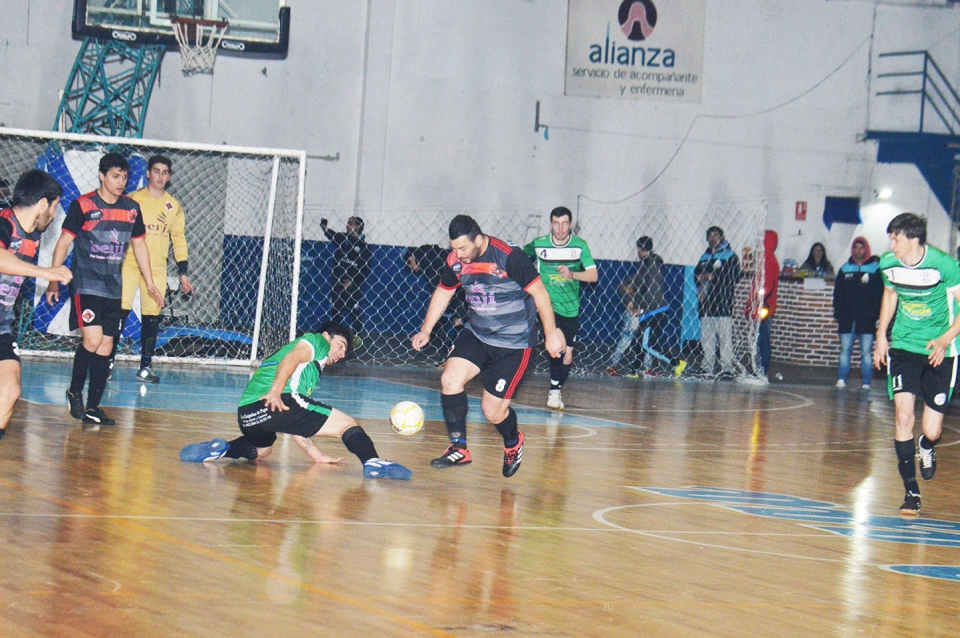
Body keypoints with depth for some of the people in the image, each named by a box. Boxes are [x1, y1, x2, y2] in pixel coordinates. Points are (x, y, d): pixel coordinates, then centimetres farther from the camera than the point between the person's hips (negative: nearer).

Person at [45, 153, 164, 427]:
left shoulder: (131, 208, 7)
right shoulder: (82, 205, -7)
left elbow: (139, 245, 19)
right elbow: (64, 242, -4)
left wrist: (150, 283, 18)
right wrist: (53, 281, -8)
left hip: (113, 288, 5)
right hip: (85, 284, -5)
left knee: (106, 346, 3)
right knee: (93, 339, -18)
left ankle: (92, 408, 9)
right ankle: (74, 392, 4)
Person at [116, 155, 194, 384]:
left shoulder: (173, 206, 10)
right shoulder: (133, 200, 3)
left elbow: (179, 239, 13)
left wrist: (183, 274, 9)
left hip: (157, 270, 2)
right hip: (129, 265, -2)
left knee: (151, 318, 0)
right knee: (120, 312, -10)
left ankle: (146, 367, 7)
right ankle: (108, 362, -5)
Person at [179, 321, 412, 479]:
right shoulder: (317, 341, 17)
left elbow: (295, 424, 36)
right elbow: (292, 358, -7)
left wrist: (316, 454, 33)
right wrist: (276, 391, -22)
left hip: (247, 416, 8)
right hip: (277, 402, -8)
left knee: (260, 451, 38)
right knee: (348, 424, -1)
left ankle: (219, 449, 10)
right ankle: (373, 462, -27)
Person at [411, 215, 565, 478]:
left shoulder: (509, 257, -22)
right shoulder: (455, 261, -4)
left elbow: (539, 292, -14)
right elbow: (442, 293, 15)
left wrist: (551, 333, -12)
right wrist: (425, 331, 9)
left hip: (513, 342, -6)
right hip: (476, 334, 6)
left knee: (493, 411, -4)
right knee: (450, 379, -18)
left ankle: (513, 442, 30)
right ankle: (459, 449, -5)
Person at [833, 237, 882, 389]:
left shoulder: (875, 268, 5)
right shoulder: (845, 269, 12)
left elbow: (880, 294, 1)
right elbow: (838, 294, 13)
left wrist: (874, 313, -9)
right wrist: (838, 313, 4)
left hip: (867, 319, -2)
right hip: (847, 318, 2)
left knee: (866, 352, -2)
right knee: (845, 350, 0)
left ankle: (866, 383, 0)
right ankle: (841, 380, 0)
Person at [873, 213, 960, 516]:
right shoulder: (889, 263, -4)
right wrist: (881, 335, 12)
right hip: (903, 346, 3)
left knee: (931, 431, -2)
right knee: (903, 416, -14)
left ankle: (926, 447, 38)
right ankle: (911, 491, -3)